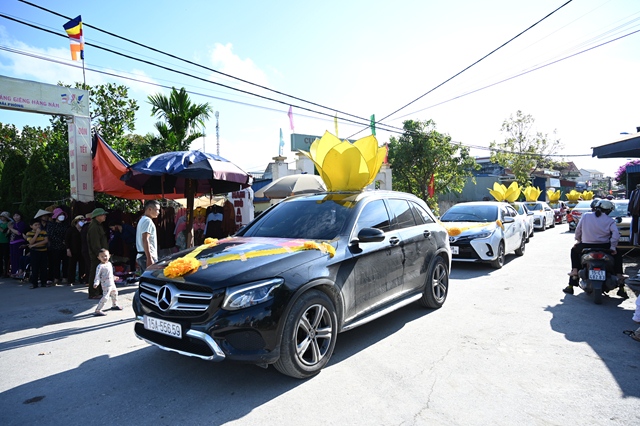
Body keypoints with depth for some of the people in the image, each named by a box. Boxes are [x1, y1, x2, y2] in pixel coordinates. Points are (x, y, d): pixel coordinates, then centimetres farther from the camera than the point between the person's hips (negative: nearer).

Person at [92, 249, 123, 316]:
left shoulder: (109, 263, 8)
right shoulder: (100, 266, -18)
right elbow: (97, 275, -23)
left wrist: (114, 278, 33)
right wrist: (96, 283, -34)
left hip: (112, 283, 10)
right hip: (106, 285, -9)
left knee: (115, 293, 27)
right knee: (105, 297, -17)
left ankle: (114, 305, 49)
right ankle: (97, 311, -13)